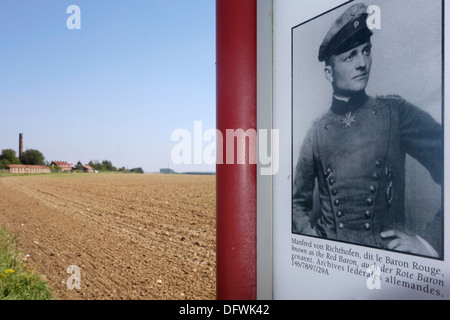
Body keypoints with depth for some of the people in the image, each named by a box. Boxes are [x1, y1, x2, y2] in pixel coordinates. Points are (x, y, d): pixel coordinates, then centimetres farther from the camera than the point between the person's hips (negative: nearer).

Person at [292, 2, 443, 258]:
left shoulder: (396, 113, -2)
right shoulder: (317, 133, 2)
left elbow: (444, 168, -3)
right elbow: (299, 201, 11)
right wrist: (312, 238, -3)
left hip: (389, 248, 0)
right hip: (329, 250, 1)